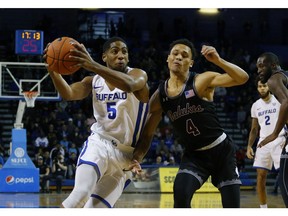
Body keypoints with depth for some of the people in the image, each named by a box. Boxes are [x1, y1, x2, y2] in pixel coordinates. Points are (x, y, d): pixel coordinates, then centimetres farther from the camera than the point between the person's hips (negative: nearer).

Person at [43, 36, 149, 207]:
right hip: (99, 144, 1)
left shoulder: (138, 75, -8)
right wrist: (53, 70, -37)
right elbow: (69, 94, -16)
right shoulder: (94, 81, 3)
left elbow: (129, 84, -34)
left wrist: (94, 66, -50)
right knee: (81, 194, -25)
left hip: (125, 154, -1)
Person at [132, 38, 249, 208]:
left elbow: (243, 78, -25)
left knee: (232, 205, 0)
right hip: (194, 155, 2)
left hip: (221, 150, -2)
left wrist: (218, 60, -38)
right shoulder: (159, 96, -3)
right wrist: (136, 159, -14)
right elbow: (147, 135, 3)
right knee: (181, 194, -23)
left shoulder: (202, 81, -14)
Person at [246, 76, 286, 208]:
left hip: (279, 140, -5)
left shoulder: (279, 101, -2)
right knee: (260, 176, 0)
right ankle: (263, 209, 7)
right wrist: (249, 146, 8)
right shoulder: (255, 106, 13)